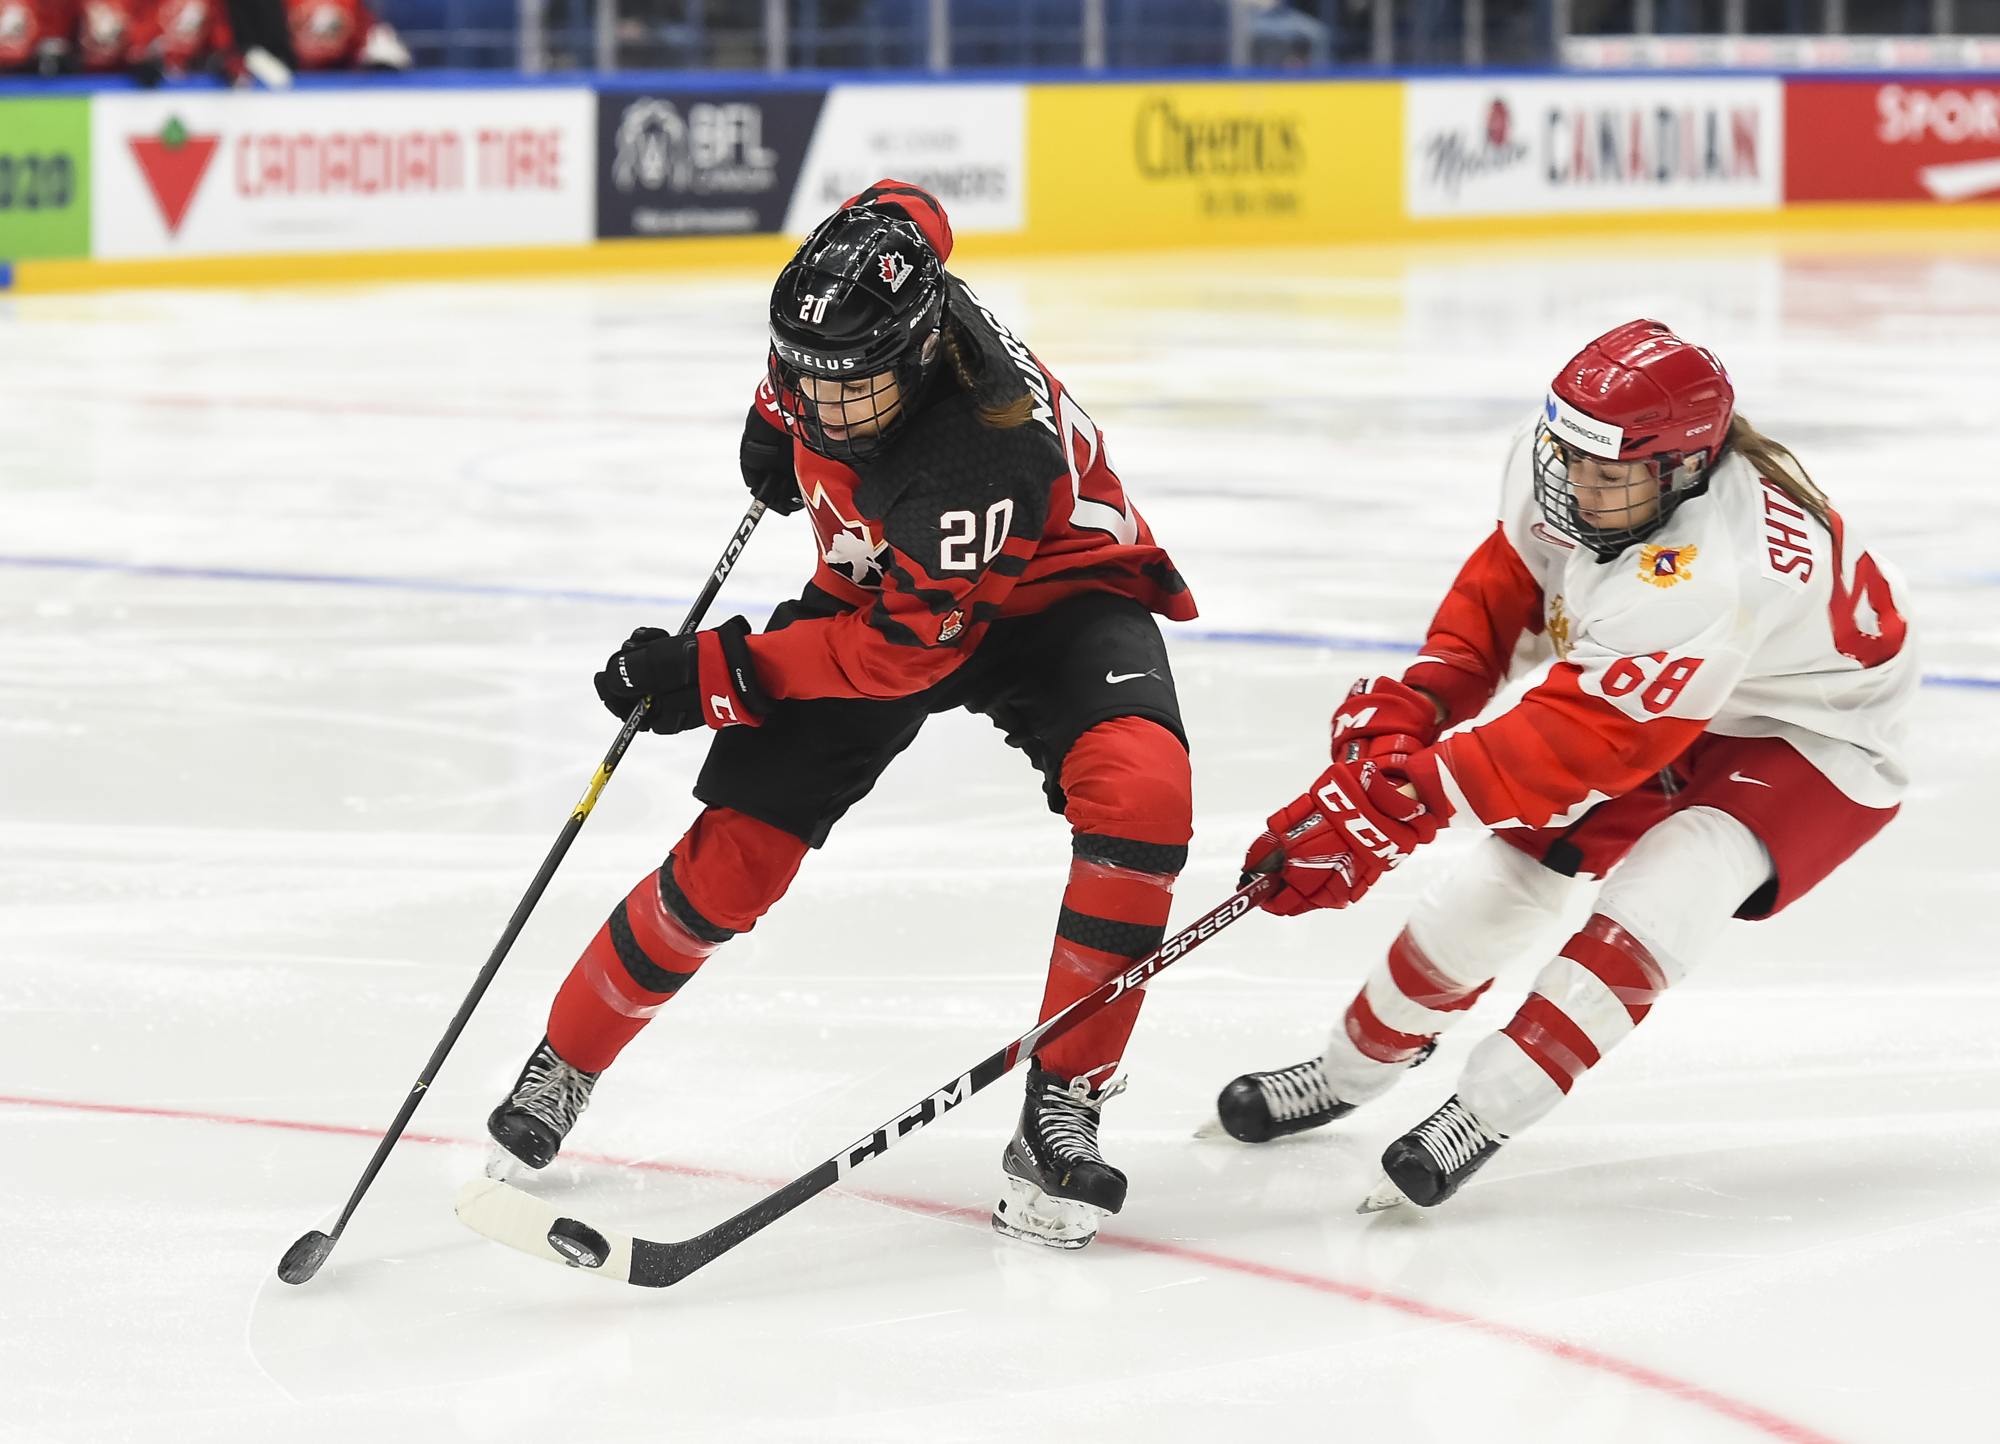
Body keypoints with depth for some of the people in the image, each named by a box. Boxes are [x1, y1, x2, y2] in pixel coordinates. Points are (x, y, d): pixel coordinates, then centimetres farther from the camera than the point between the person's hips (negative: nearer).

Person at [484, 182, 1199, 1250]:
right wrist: (775, 413, 10)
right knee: (734, 852, -6)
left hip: (1045, 591, -5)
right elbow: (906, 209, 4)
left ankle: (1062, 1105, -26)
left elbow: (904, 650, -30)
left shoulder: (991, 448, -40)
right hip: (876, 584, 5)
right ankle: (564, 1062, 15)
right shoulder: (846, 301, -23)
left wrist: (717, 672, -28)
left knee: (1137, 790, -34)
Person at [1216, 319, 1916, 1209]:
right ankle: (1354, 1069, 22)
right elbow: (1499, 586, 0)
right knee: (1506, 871, 3)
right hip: (1651, 699, 8)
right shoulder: (1555, 460, -20)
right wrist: (1410, 706, -14)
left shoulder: (1710, 575, -43)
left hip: (1809, 742, -7)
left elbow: (1580, 738, -43)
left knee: (1669, 881, -31)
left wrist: (1403, 798, -45)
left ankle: (1492, 1106, -28)